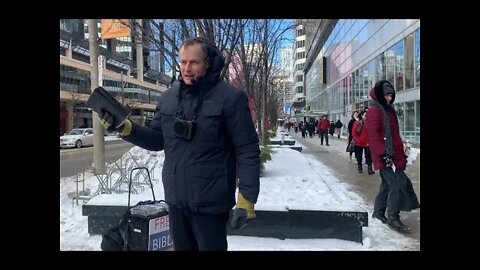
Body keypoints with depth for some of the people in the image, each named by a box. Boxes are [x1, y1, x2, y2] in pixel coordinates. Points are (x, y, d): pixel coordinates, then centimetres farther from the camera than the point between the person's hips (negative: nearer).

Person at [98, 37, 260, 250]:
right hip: (176, 199, 6)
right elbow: (158, 140, 12)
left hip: (210, 202, -5)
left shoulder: (230, 97, -12)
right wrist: (123, 127, -2)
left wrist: (246, 198, -17)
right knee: (182, 247, 22)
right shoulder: (168, 97, 6)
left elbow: (247, 151, -13)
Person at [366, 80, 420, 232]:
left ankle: (378, 212, 26)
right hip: (385, 156, -9)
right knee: (398, 183, -12)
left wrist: (401, 152, 22)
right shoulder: (375, 110, -10)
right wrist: (383, 154, -23)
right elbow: (373, 135, -18)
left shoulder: (389, 109, 18)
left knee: (388, 183, 14)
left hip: (394, 155, 9)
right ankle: (393, 218, -5)